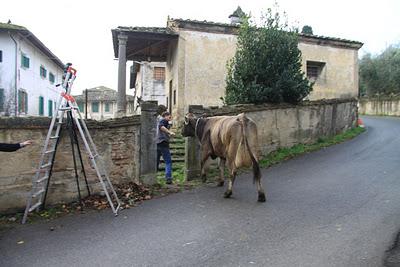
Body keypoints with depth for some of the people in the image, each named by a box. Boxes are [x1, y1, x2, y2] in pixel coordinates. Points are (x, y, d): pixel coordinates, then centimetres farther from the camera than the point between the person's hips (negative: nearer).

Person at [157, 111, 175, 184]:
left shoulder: (158, 121, 26)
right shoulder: (164, 120, 0)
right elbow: (161, 126, -21)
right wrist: (170, 132, -30)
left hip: (156, 143, 8)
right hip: (163, 143, -8)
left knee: (156, 162, 13)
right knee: (168, 162, -4)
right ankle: (168, 178, -13)